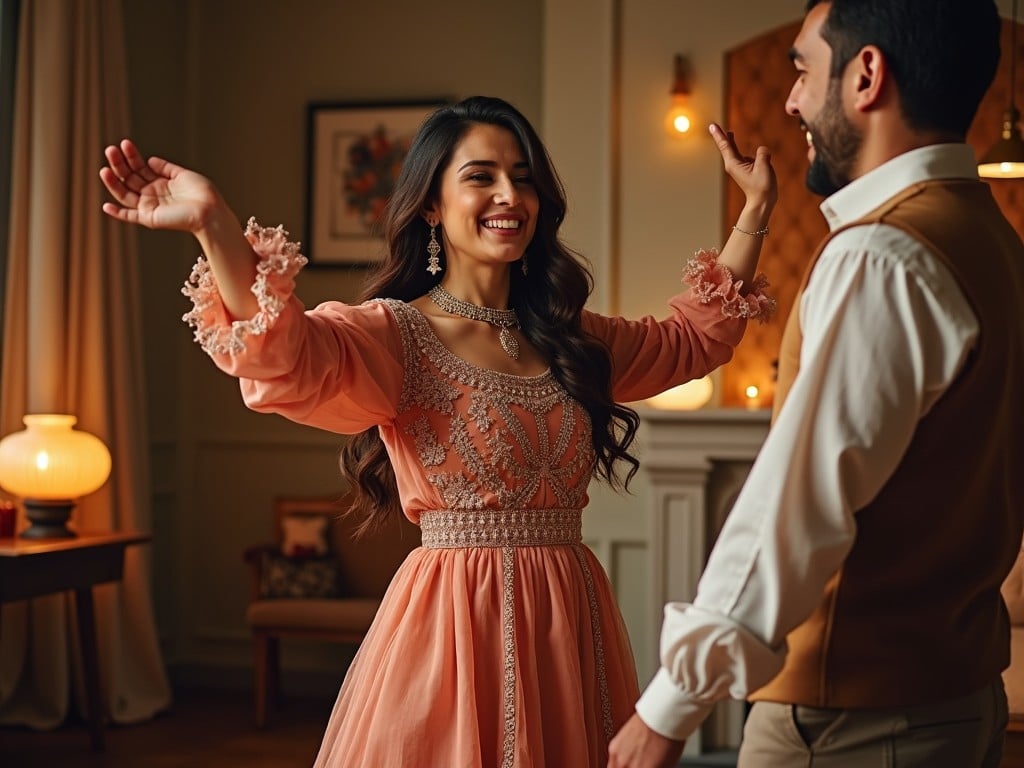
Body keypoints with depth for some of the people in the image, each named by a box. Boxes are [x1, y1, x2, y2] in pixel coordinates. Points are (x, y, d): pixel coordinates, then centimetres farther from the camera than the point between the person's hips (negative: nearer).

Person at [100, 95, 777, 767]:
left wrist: (755, 213, 20)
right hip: (454, 624, -5)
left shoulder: (568, 338, 12)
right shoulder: (395, 334, -7)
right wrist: (213, 224, -42)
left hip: (572, 620, 6)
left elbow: (697, 336, 25)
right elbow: (290, 361, -27)